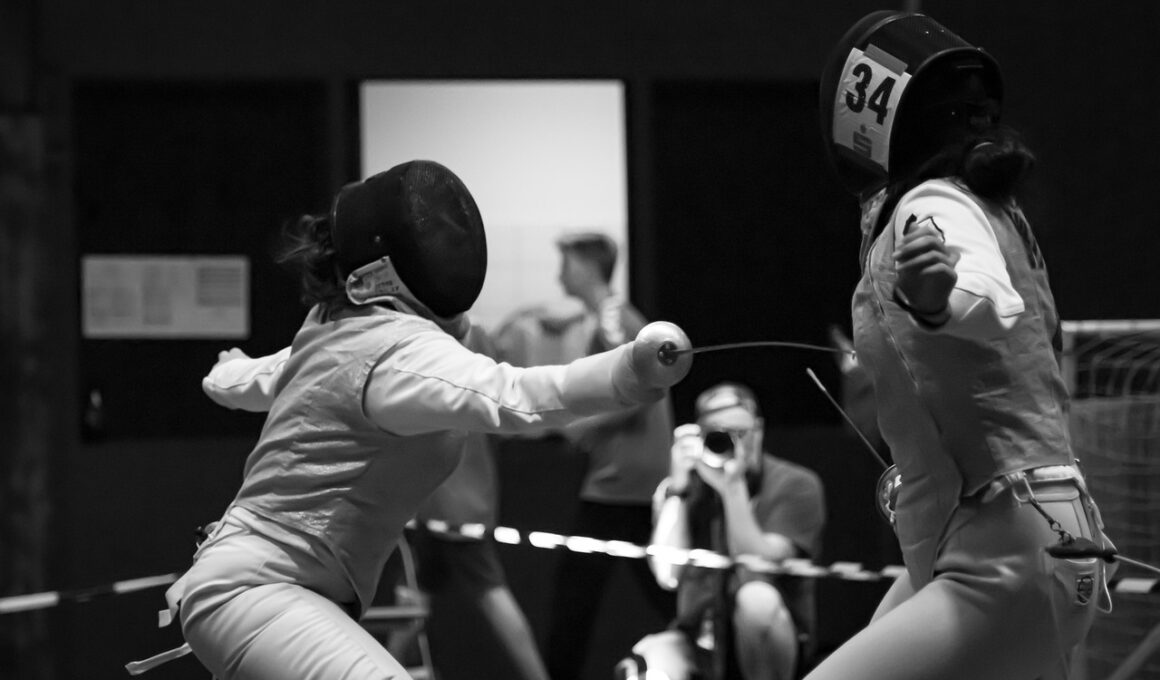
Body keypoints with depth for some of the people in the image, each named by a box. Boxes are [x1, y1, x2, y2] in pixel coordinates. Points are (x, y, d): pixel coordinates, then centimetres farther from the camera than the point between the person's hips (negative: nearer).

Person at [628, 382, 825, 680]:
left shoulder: (795, 485, -4)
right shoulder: (678, 489, 5)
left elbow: (759, 569, -17)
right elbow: (668, 574, -11)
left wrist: (733, 488, -23)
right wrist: (678, 488, -14)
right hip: (697, 641, 0)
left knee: (757, 598, -36)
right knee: (648, 656, -34)